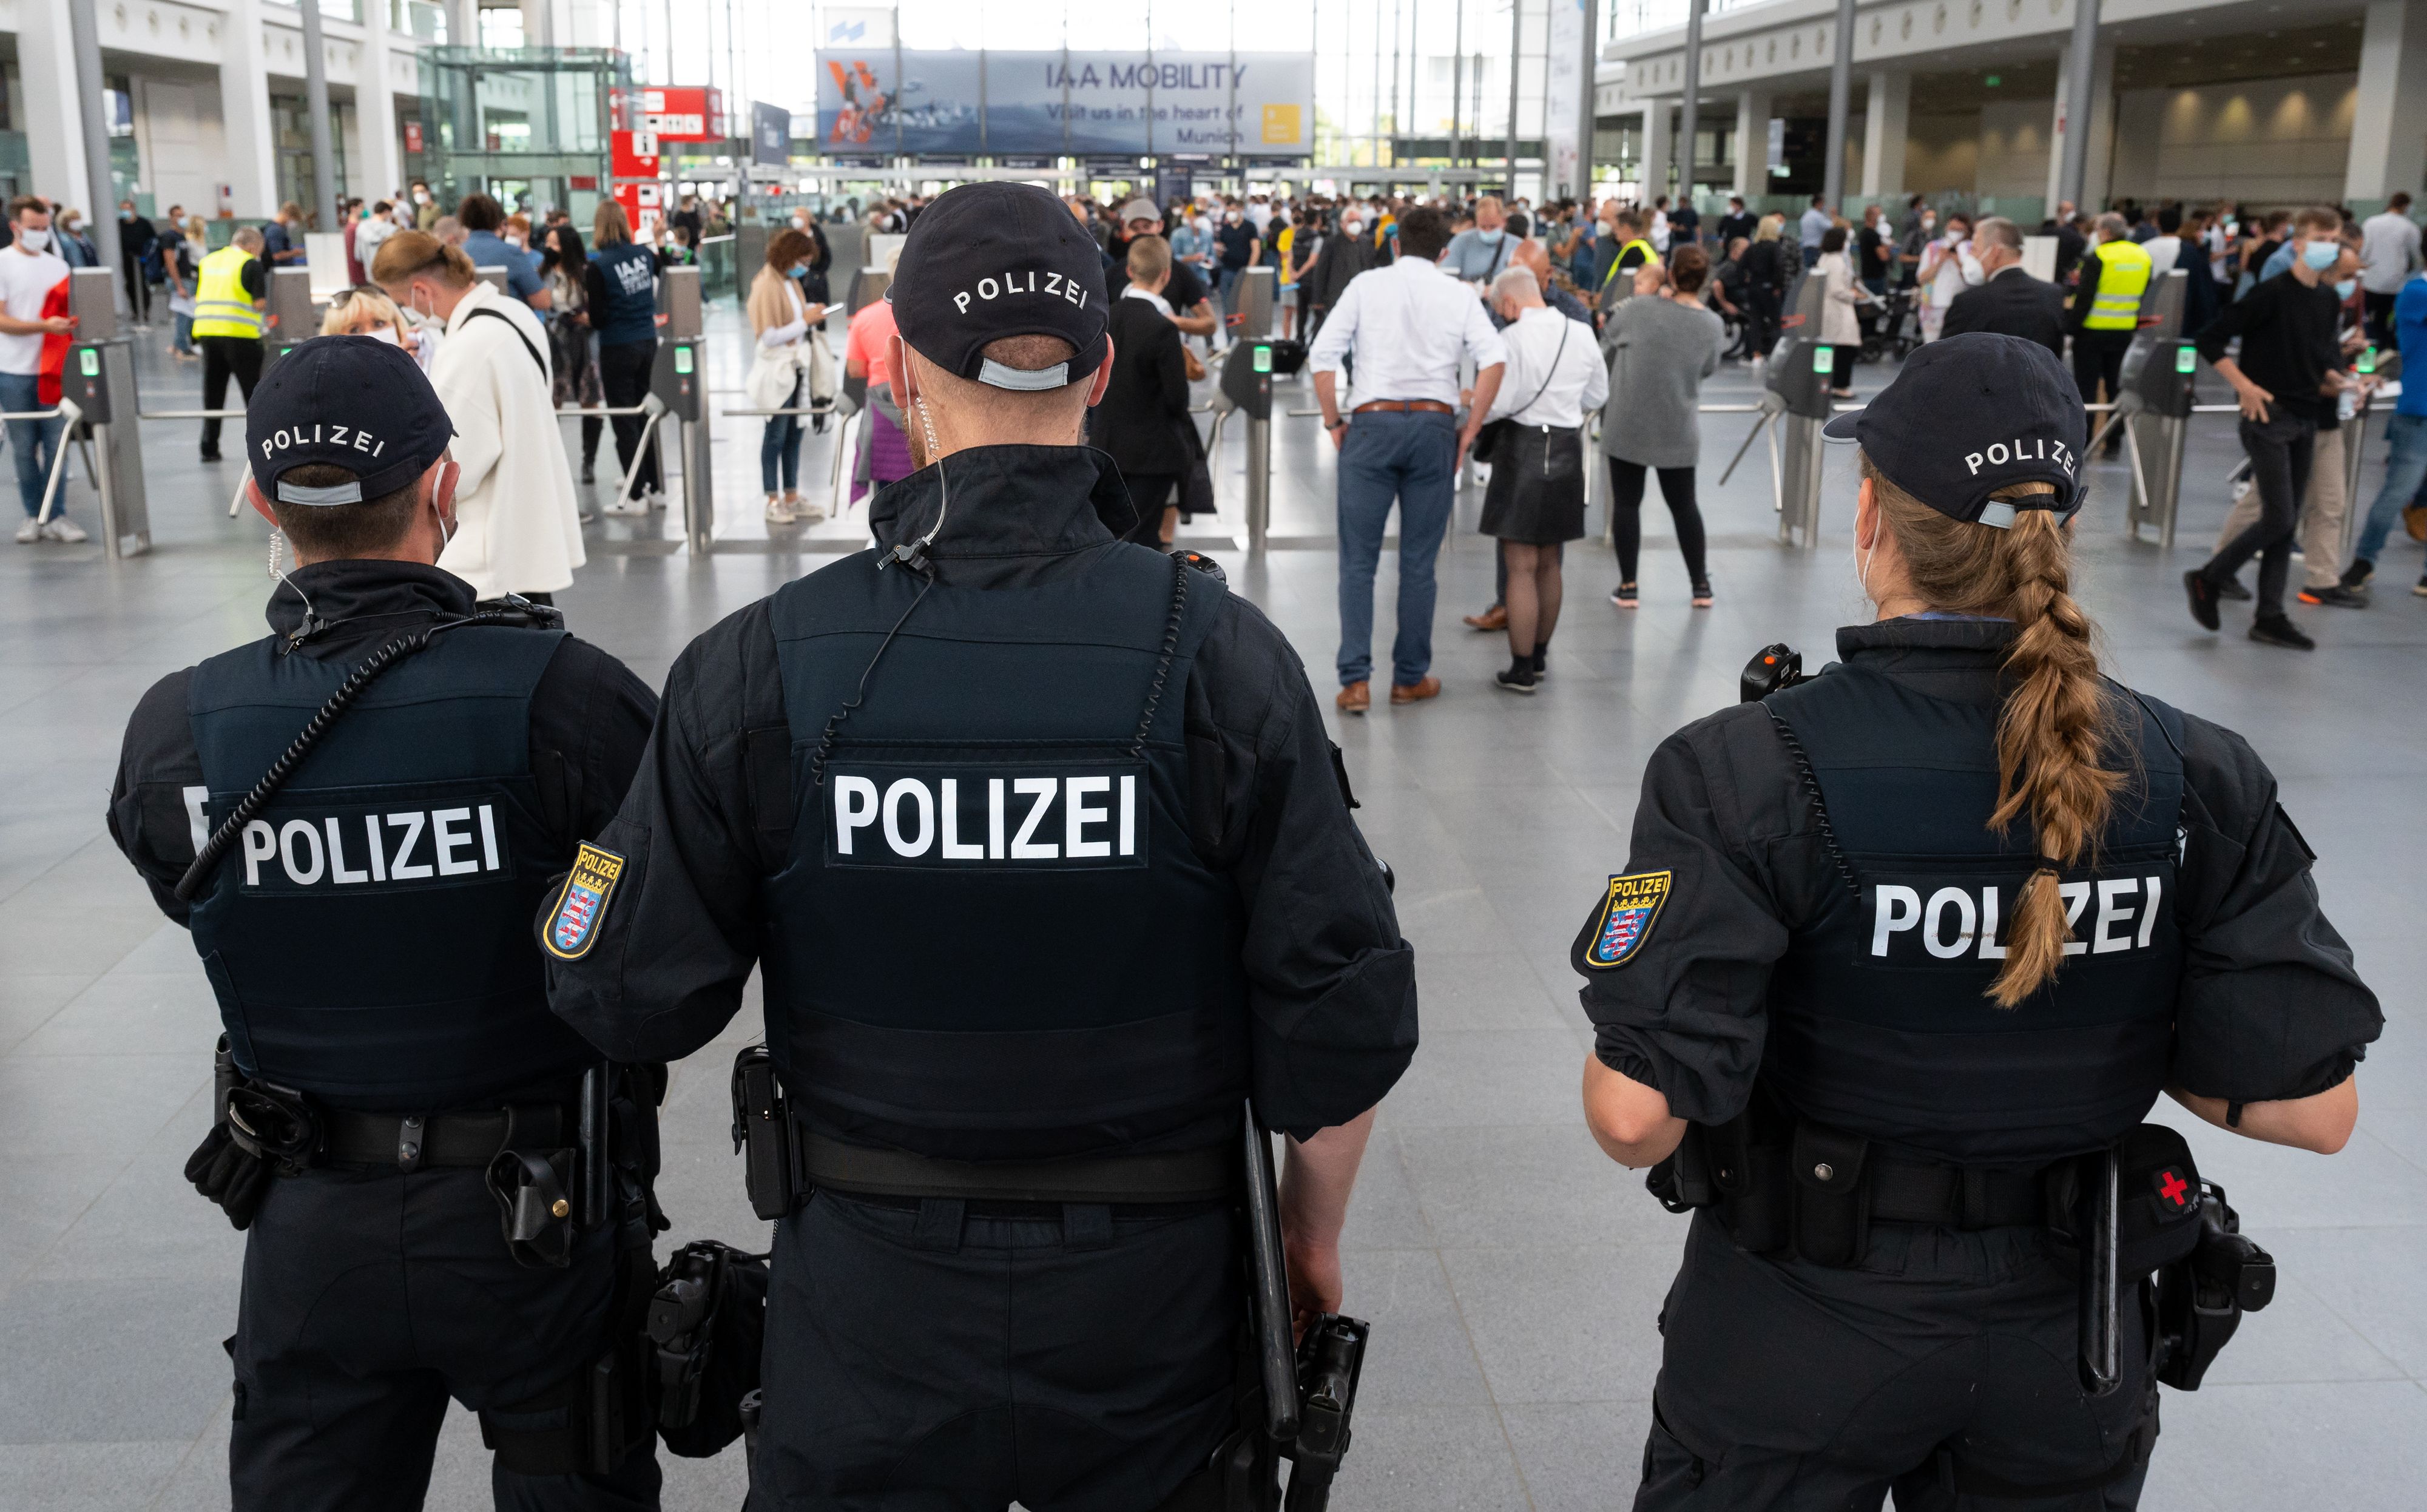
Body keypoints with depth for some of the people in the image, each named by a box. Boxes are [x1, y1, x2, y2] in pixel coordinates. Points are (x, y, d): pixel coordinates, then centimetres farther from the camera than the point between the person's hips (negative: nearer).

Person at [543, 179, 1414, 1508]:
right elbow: (1343, 1018, -13)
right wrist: (1313, 1232, 5)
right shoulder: (1221, 654, -15)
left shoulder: (759, 667, -14)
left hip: (870, 1305, 0)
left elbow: (629, 1001, -8)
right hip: (1147, 1299, 1)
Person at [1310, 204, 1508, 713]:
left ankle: (1355, 680, -3)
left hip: (1372, 423, -1)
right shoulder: (1459, 294, 8)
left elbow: (1322, 356, -3)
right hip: (1434, 423, 1)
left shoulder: (1367, 285, 6)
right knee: (1419, 561, 9)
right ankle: (1410, 678, 16)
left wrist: (1334, 423, 6)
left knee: (1358, 560, 3)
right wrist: (1469, 431, 2)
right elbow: (1494, 359, -5)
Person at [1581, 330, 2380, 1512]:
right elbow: (2313, 1109, -9)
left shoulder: (1752, 773, -22)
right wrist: (2113, 1043, 7)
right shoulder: (2198, 781, -11)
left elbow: (1637, 1115, -26)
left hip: (1801, 1344, -3)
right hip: (2065, 1364, 4)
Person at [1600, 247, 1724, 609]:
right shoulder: (1712, 325, -7)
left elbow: (1606, 345, 3)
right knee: (1684, 504, 14)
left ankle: (1628, 586, 7)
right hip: (1679, 430, 2)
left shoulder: (1638, 310, -12)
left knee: (1626, 502, 6)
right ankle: (1700, 585, 20)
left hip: (1628, 424, -2)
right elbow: (1708, 370, 8)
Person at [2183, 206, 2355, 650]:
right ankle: (2207, 579, 8)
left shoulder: (2330, 301, 10)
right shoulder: (2272, 293, -12)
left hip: (2306, 419, 7)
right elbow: (2210, 339, -13)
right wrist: (2244, 386, -17)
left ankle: (2270, 617, 12)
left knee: (2286, 522, 7)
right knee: (2278, 518, -11)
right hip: (2268, 415, -7)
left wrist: (2334, 380, 1)